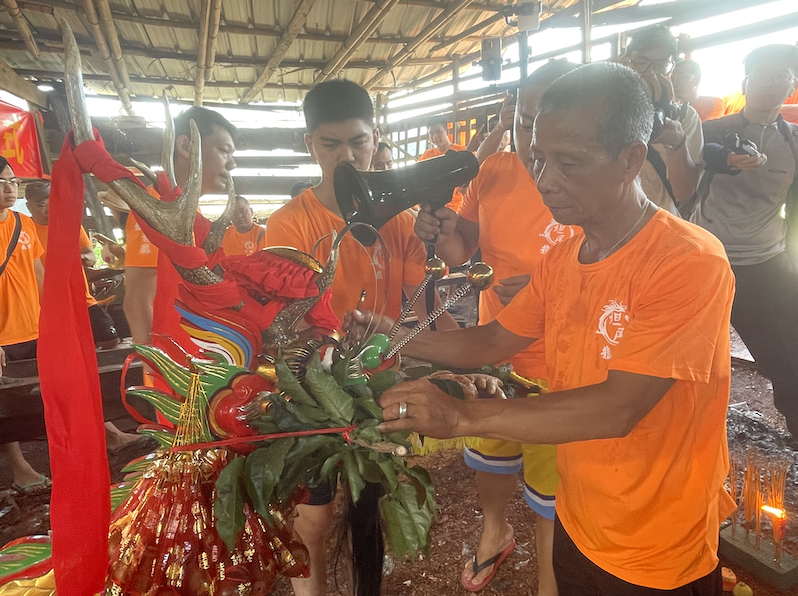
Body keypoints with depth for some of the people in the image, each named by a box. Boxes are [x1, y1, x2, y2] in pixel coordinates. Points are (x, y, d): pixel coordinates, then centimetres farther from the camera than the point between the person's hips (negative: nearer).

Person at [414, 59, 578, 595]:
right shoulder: (495, 172, -3)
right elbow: (462, 251, 6)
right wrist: (442, 232, -15)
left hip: (558, 372, -5)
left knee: (549, 492, 13)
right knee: (489, 459, 26)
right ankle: (495, 530, 59)